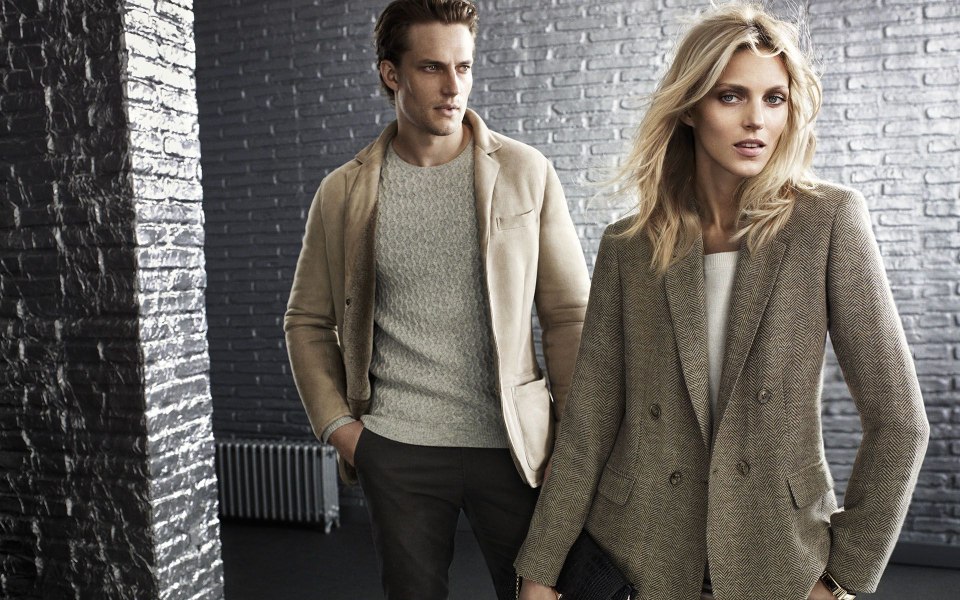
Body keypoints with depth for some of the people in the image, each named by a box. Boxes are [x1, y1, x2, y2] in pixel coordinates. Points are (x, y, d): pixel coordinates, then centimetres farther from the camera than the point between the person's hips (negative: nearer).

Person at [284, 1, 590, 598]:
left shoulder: (526, 173, -3)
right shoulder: (344, 193, 1)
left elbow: (569, 313, -1)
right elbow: (307, 322, 9)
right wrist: (337, 424, 0)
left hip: (513, 445, 0)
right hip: (396, 452, 1)